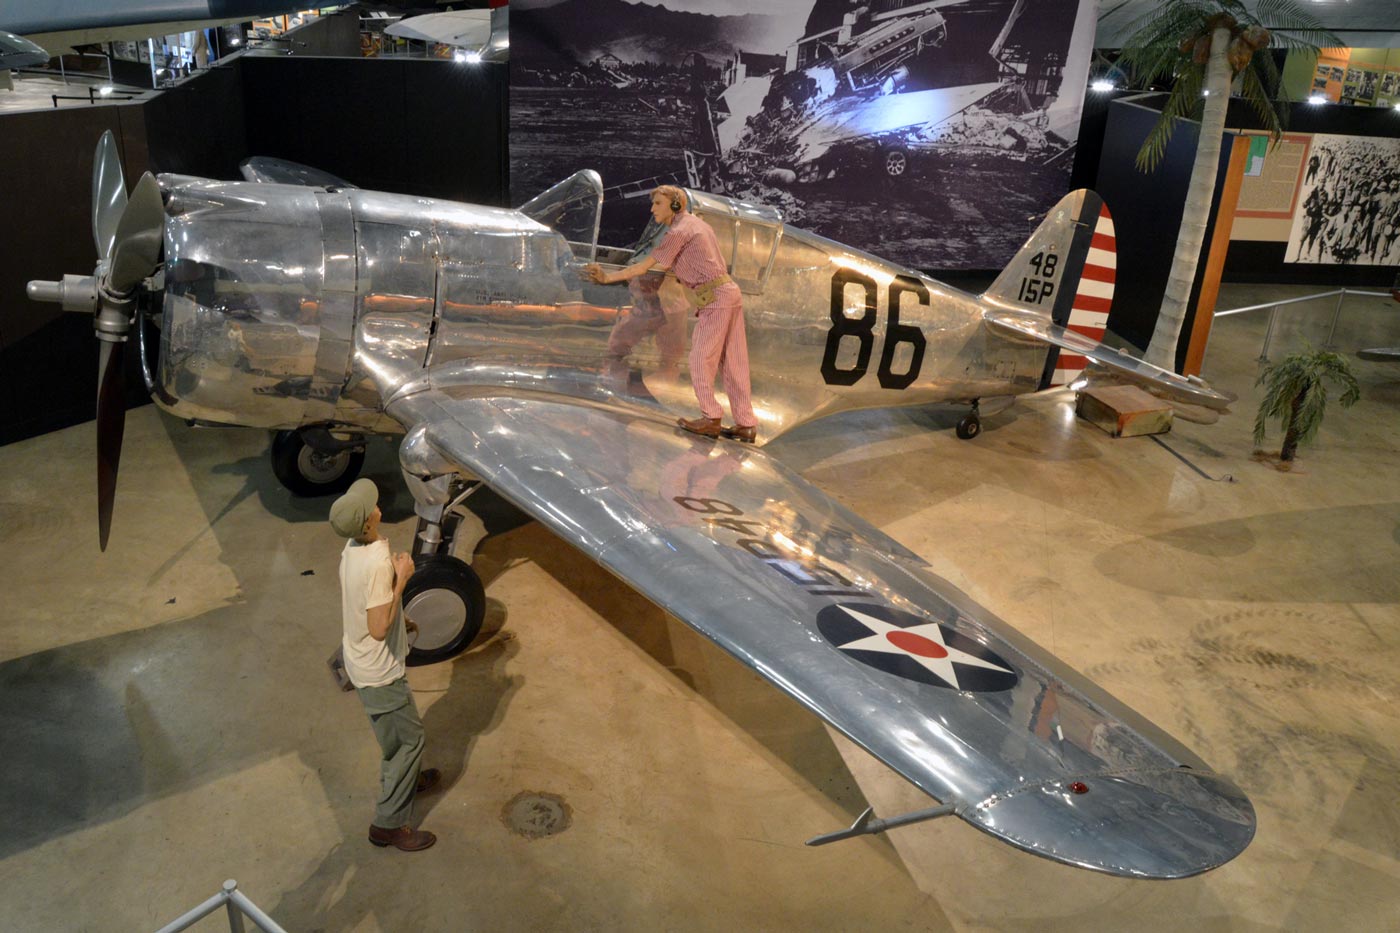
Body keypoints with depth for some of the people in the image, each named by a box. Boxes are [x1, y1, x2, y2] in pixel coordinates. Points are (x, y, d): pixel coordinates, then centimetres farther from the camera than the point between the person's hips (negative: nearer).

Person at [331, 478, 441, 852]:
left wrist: (399, 620, 20)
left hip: (362, 660, 9)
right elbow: (379, 629, -31)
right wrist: (402, 578, -26)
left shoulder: (352, 549, -4)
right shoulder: (378, 563, -33)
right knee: (409, 737, 6)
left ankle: (404, 779, 52)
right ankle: (388, 824, 17)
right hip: (379, 671, -9)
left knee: (395, 733, 30)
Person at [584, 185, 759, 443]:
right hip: (729, 292, 9)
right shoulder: (695, 222, 20)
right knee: (734, 363, 7)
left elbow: (645, 266, -8)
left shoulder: (678, 231, -8)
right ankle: (746, 424, 8)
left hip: (715, 297, -9)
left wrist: (608, 277, -3)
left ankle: (711, 419, -1)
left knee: (701, 359, -3)